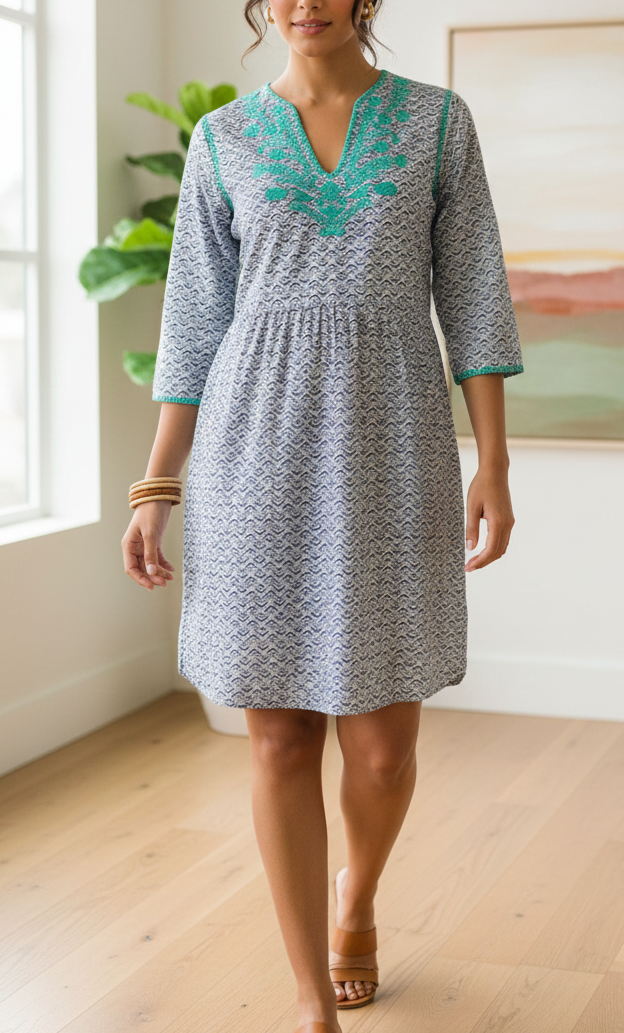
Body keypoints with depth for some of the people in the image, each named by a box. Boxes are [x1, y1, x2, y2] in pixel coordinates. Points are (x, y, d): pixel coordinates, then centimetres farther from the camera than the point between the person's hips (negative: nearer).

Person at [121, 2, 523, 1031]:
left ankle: (356, 897, 37)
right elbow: (196, 322, 8)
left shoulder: (439, 122, 6)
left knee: (383, 745, 2)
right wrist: (156, 486, 3)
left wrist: (494, 464, -3)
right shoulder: (223, 141, 8)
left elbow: (472, 299, 4)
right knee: (281, 740, 0)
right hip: (260, 447, 1)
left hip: (389, 444, 0)